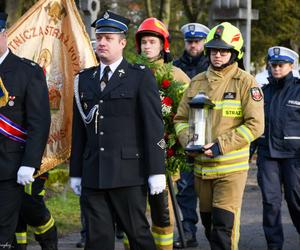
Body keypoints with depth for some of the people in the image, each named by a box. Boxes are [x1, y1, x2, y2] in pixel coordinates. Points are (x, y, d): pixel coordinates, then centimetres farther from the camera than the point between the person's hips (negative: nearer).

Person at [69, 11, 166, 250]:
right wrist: (76, 173, 12)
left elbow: (154, 126, -4)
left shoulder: (141, 76, 0)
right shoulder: (84, 79, 14)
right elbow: (79, 129, 15)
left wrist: (156, 171, -9)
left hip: (128, 173, -4)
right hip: (92, 174, 4)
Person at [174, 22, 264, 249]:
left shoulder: (246, 82, -6)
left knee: (224, 225, -10)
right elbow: (181, 118, 13)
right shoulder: (197, 82, 9)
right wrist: (188, 141, -8)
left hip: (231, 167, -5)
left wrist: (221, 145, -19)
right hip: (201, 166, 5)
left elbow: (255, 125, -12)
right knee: (209, 223, 15)